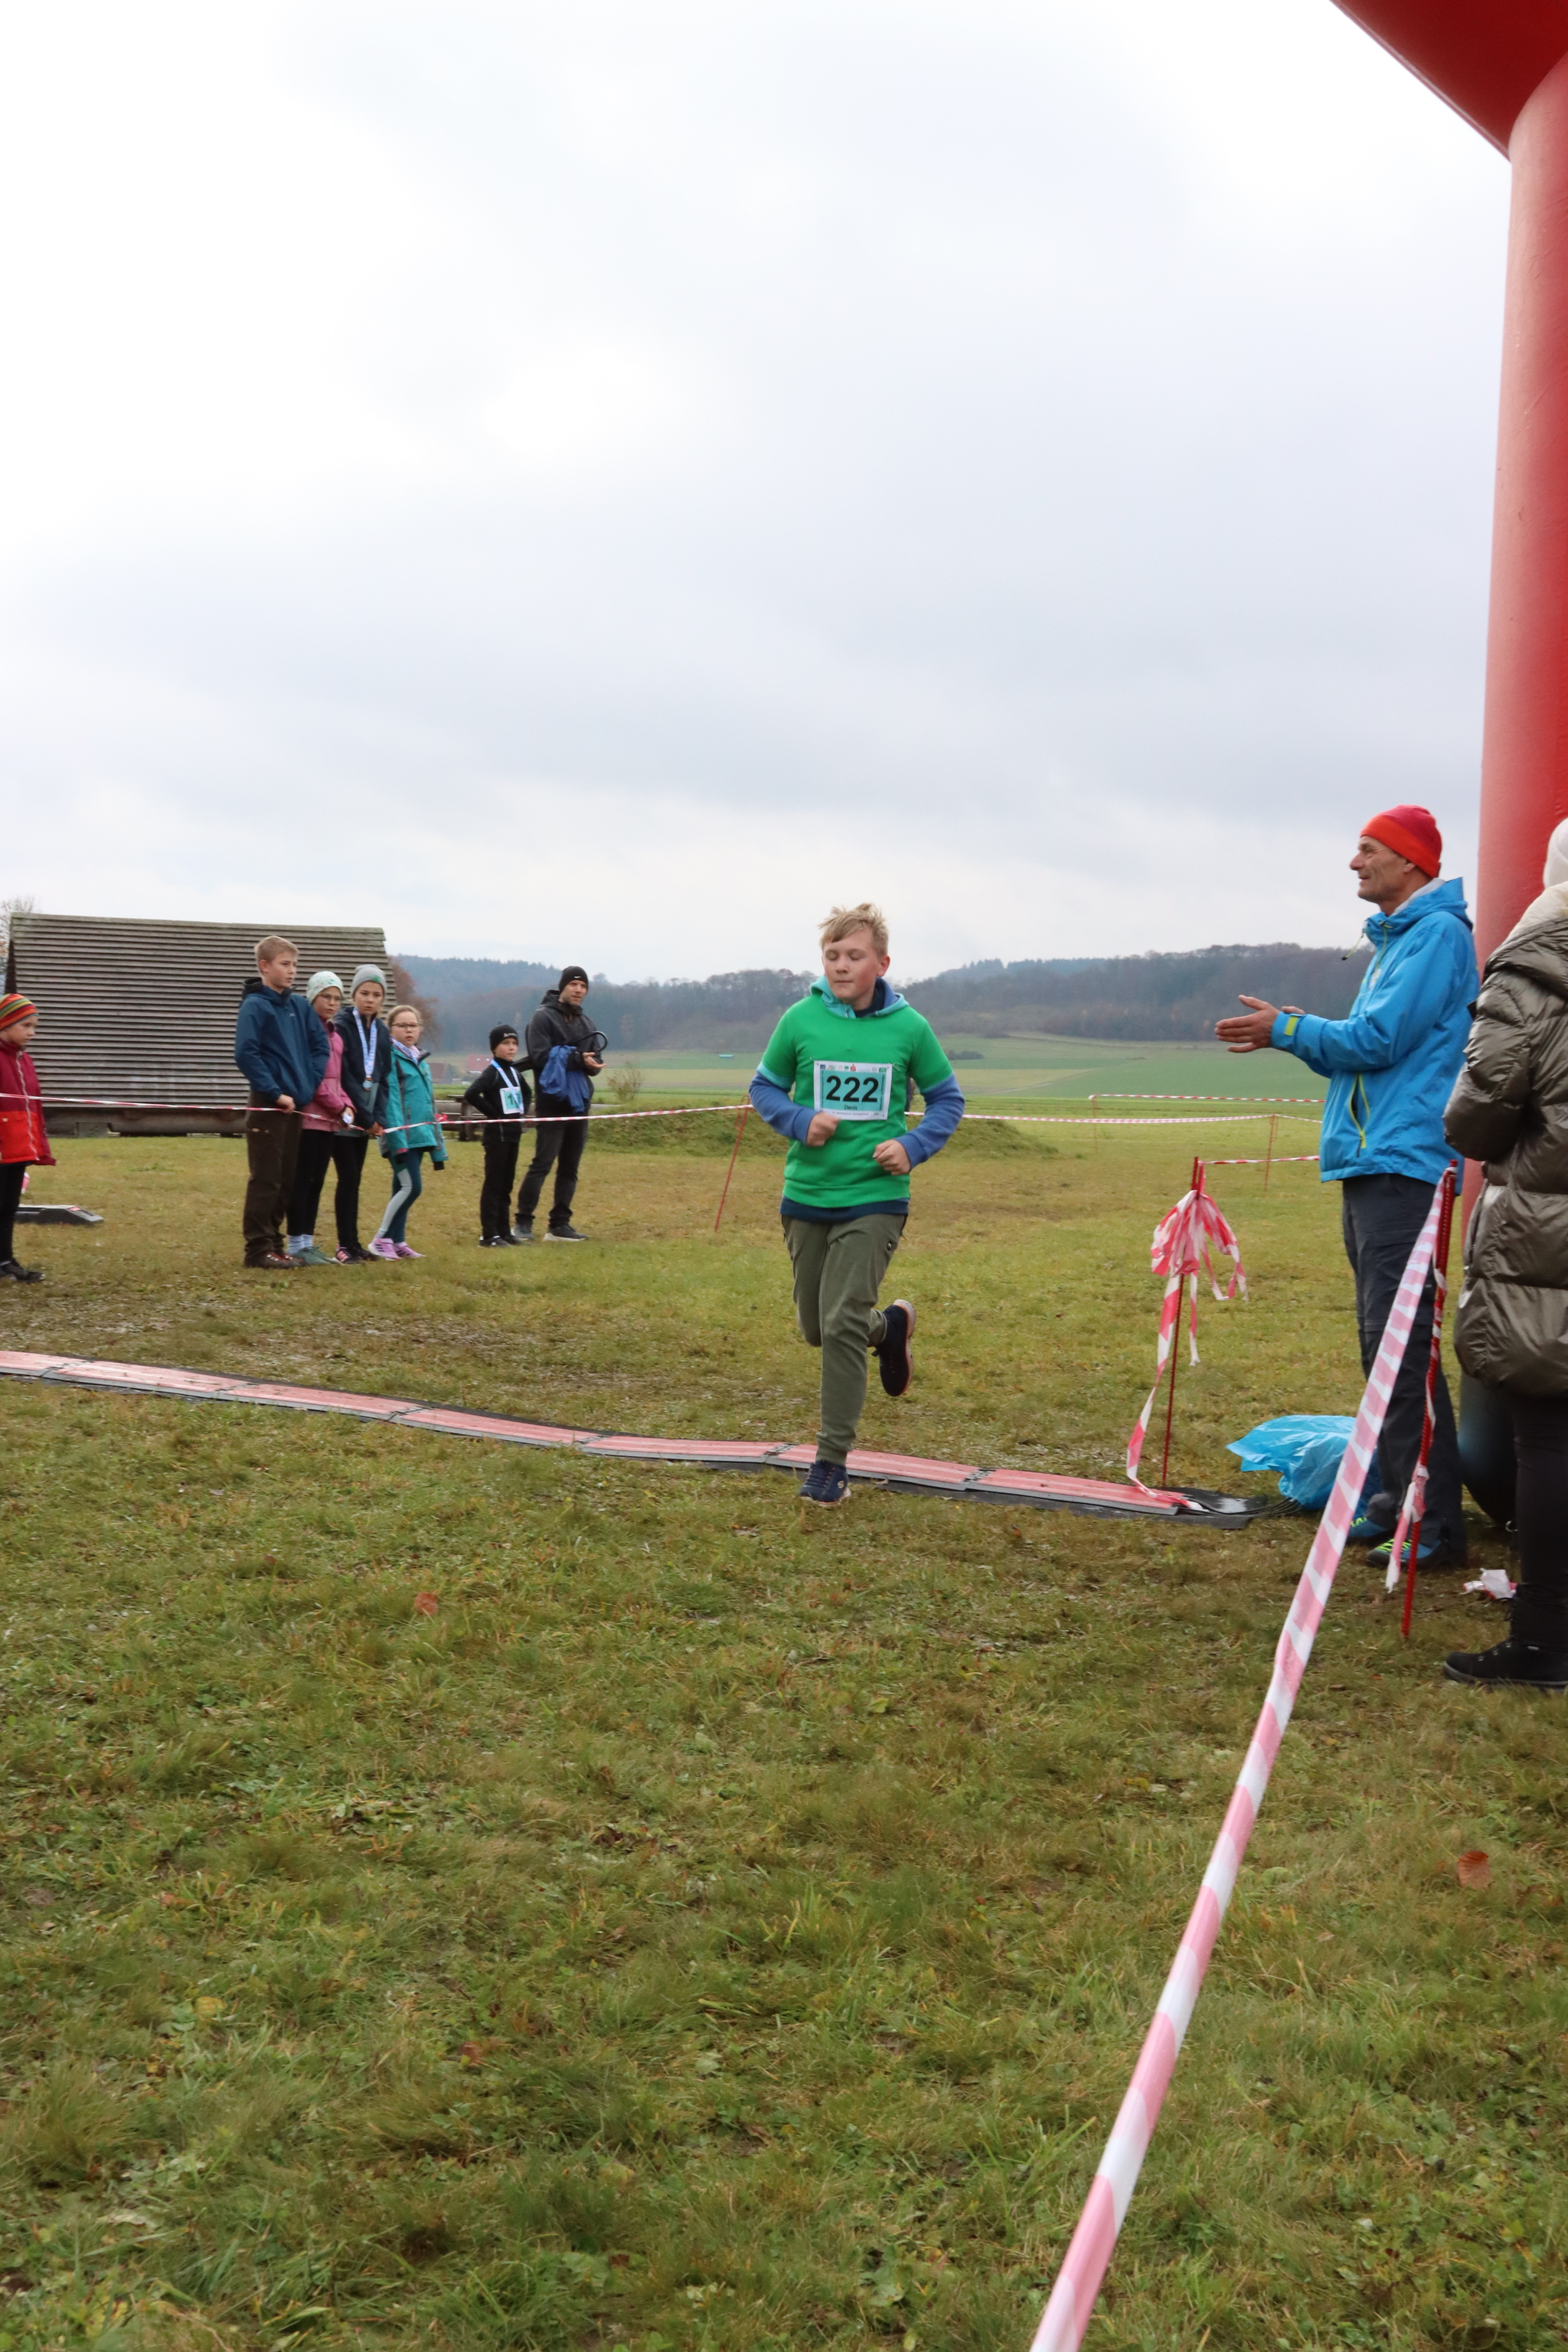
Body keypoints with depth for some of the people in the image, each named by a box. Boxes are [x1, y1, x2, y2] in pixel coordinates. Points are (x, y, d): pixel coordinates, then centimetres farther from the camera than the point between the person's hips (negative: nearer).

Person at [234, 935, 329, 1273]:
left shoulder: (300, 1005, 10)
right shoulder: (255, 1005, -9)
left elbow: (321, 1045, 16)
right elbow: (245, 1053, -17)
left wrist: (309, 1083, 3)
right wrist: (275, 1093, -17)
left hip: (297, 1104, 7)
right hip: (268, 1105, -7)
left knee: (286, 1180, 12)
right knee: (266, 1179, -4)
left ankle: (273, 1241, 20)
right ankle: (258, 1248, 1)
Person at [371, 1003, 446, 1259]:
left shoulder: (421, 1062, 19)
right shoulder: (390, 1057, -6)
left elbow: (430, 1105, 21)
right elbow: (390, 1101, -14)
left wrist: (438, 1147, 19)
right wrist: (397, 1139, -22)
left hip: (419, 1136, 8)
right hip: (400, 1136, -8)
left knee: (403, 1188, 10)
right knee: (411, 1186, -13)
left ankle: (398, 1242, 14)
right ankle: (381, 1241, -6)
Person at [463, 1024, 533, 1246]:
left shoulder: (515, 1072, 12)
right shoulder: (492, 1072, -12)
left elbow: (526, 1093, 31)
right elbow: (471, 1094, -26)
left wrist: (524, 1111, 11)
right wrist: (494, 1113, -18)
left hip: (513, 1133, 8)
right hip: (497, 1134, -8)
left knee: (506, 1185, 12)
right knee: (493, 1184, -5)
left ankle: (504, 1232, 18)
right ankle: (489, 1235, -3)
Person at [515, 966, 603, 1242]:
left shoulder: (587, 1024, 16)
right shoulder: (544, 1017, -5)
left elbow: (596, 1061, 11)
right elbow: (540, 1057, -15)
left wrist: (592, 1063, -13)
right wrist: (577, 1059, -20)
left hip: (579, 1103, 7)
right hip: (552, 1103, -7)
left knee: (570, 1168, 8)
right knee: (542, 1164, -10)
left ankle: (559, 1224, 12)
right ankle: (523, 1222, -5)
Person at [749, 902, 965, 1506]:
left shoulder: (909, 1027, -5)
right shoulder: (801, 1019, -4)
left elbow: (947, 1099, 6)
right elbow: (764, 1086, 8)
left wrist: (913, 1146, -11)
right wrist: (799, 1121, -12)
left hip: (875, 1198, -3)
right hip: (807, 1196, 3)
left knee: (841, 1325, -12)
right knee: (816, 1328, 14)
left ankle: (832, 1462, 0)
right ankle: (889, 1326, 46)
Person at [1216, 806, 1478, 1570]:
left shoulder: (1436, 933, -9)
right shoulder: (1395, 939, 20)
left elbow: (1379, 1040, -17)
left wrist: (1287, 1030, -6)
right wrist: (1303, 1032, 7)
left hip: (1403, 1168, -10)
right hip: (1369, 1164, 10)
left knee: (1400, 1345, -12)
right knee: (1382, 1341, 13)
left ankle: (1435, 1525, -9)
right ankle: (1399, 1500, 21)